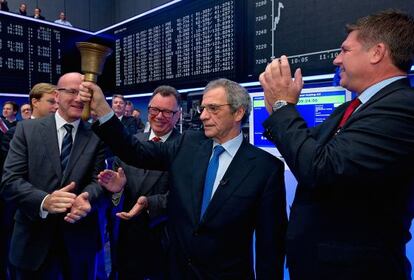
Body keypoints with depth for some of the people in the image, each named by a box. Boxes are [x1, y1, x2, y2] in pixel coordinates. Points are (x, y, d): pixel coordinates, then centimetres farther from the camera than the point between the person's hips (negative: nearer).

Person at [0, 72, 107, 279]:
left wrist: (86, 199, -29)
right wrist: (44, 201, -26)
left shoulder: (97, 136, -2)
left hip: (80, 240, 1)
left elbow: (98, 181, -6)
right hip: (34, 239, -1)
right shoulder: (27, 129, -3)